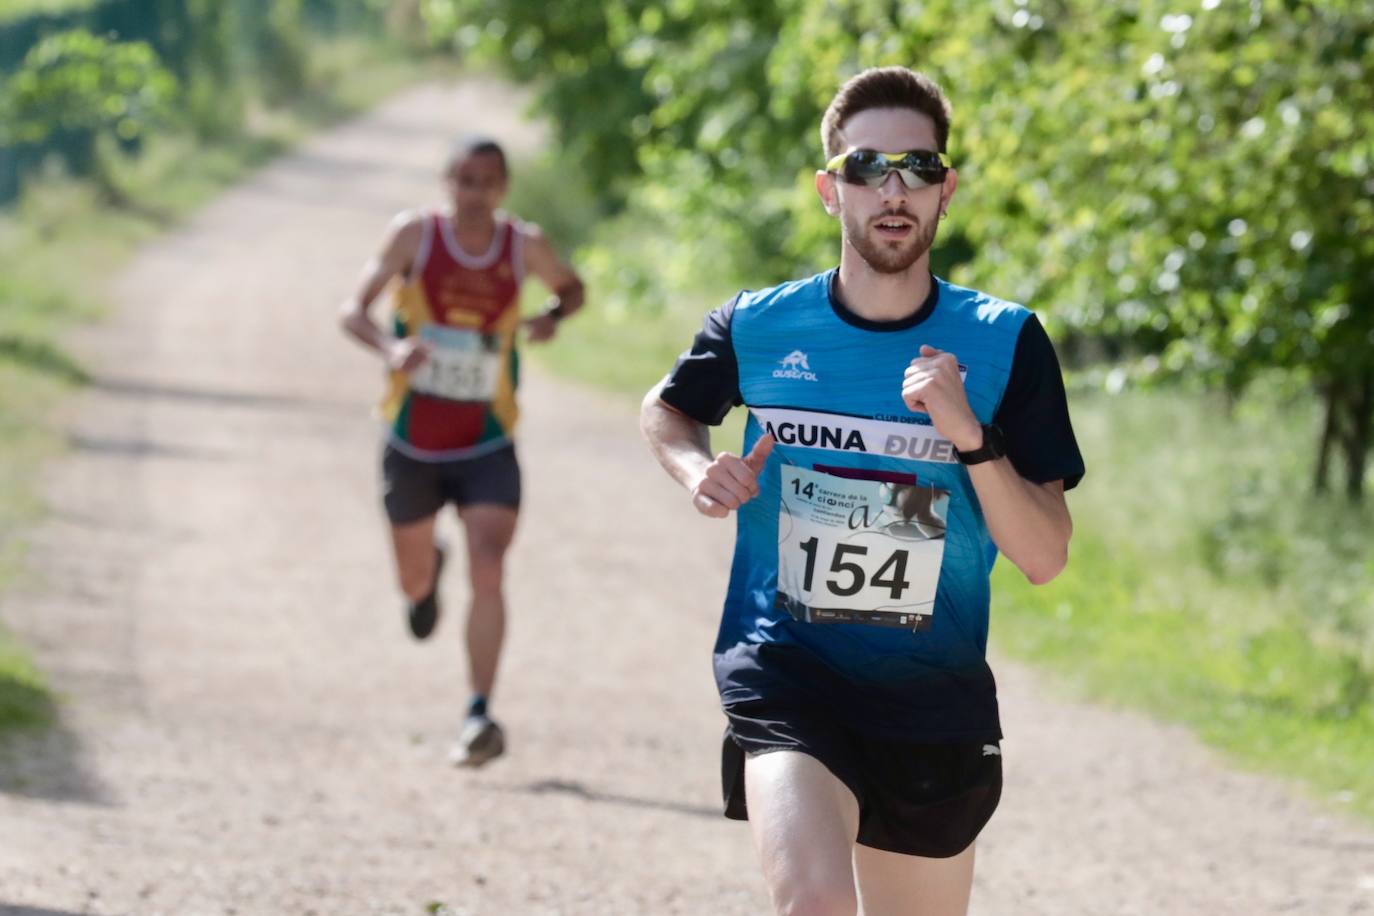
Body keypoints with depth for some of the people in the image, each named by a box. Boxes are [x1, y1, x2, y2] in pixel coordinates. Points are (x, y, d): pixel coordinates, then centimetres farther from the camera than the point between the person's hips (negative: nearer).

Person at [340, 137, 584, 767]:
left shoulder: (524, 246, -7)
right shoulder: (416, 234, -12)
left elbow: (572, 288, 14)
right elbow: (354, 309, -16)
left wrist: (553, 316, -11)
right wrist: (390, 348, -38)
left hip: (486, 448, 0)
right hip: (412, 445, 0)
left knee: (487, 572, -19)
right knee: (414, 582, 16)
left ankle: (480, 716, -15)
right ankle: (430, 574, 55)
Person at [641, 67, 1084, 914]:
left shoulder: (1005, 344, -3)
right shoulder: (759, 328, -1)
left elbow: (1045, 558, -6)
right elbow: (666, 410, 22)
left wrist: (970, 435, -21)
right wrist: (700, 472, 0)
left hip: (934, 698, 2)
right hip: (785, 677, -2)